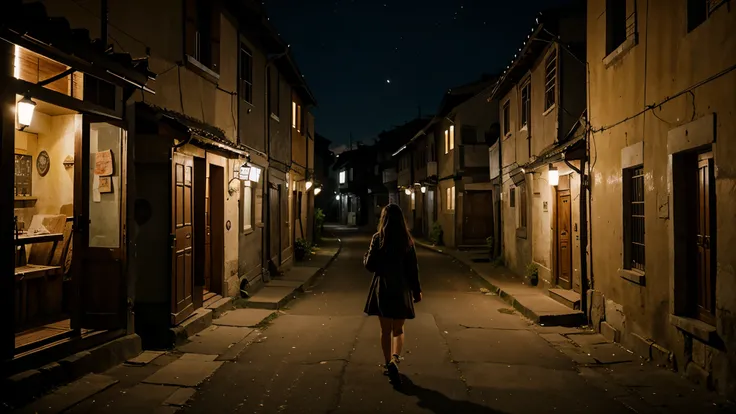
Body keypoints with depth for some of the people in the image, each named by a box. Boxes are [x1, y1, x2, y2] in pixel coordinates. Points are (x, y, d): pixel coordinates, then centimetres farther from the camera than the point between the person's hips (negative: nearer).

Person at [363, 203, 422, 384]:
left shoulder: (378, 238, -8)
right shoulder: (407, 240, -3)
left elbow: (370, 265, -6)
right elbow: (413, 268, 0)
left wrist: (366, 256, 15)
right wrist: (417, 291, 9)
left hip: (382, 290, -1)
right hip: (401, 290, 1)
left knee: (385, 330, 13)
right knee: (398, 329, 13)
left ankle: (388, 364, 17)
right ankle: (395, 358, -10)